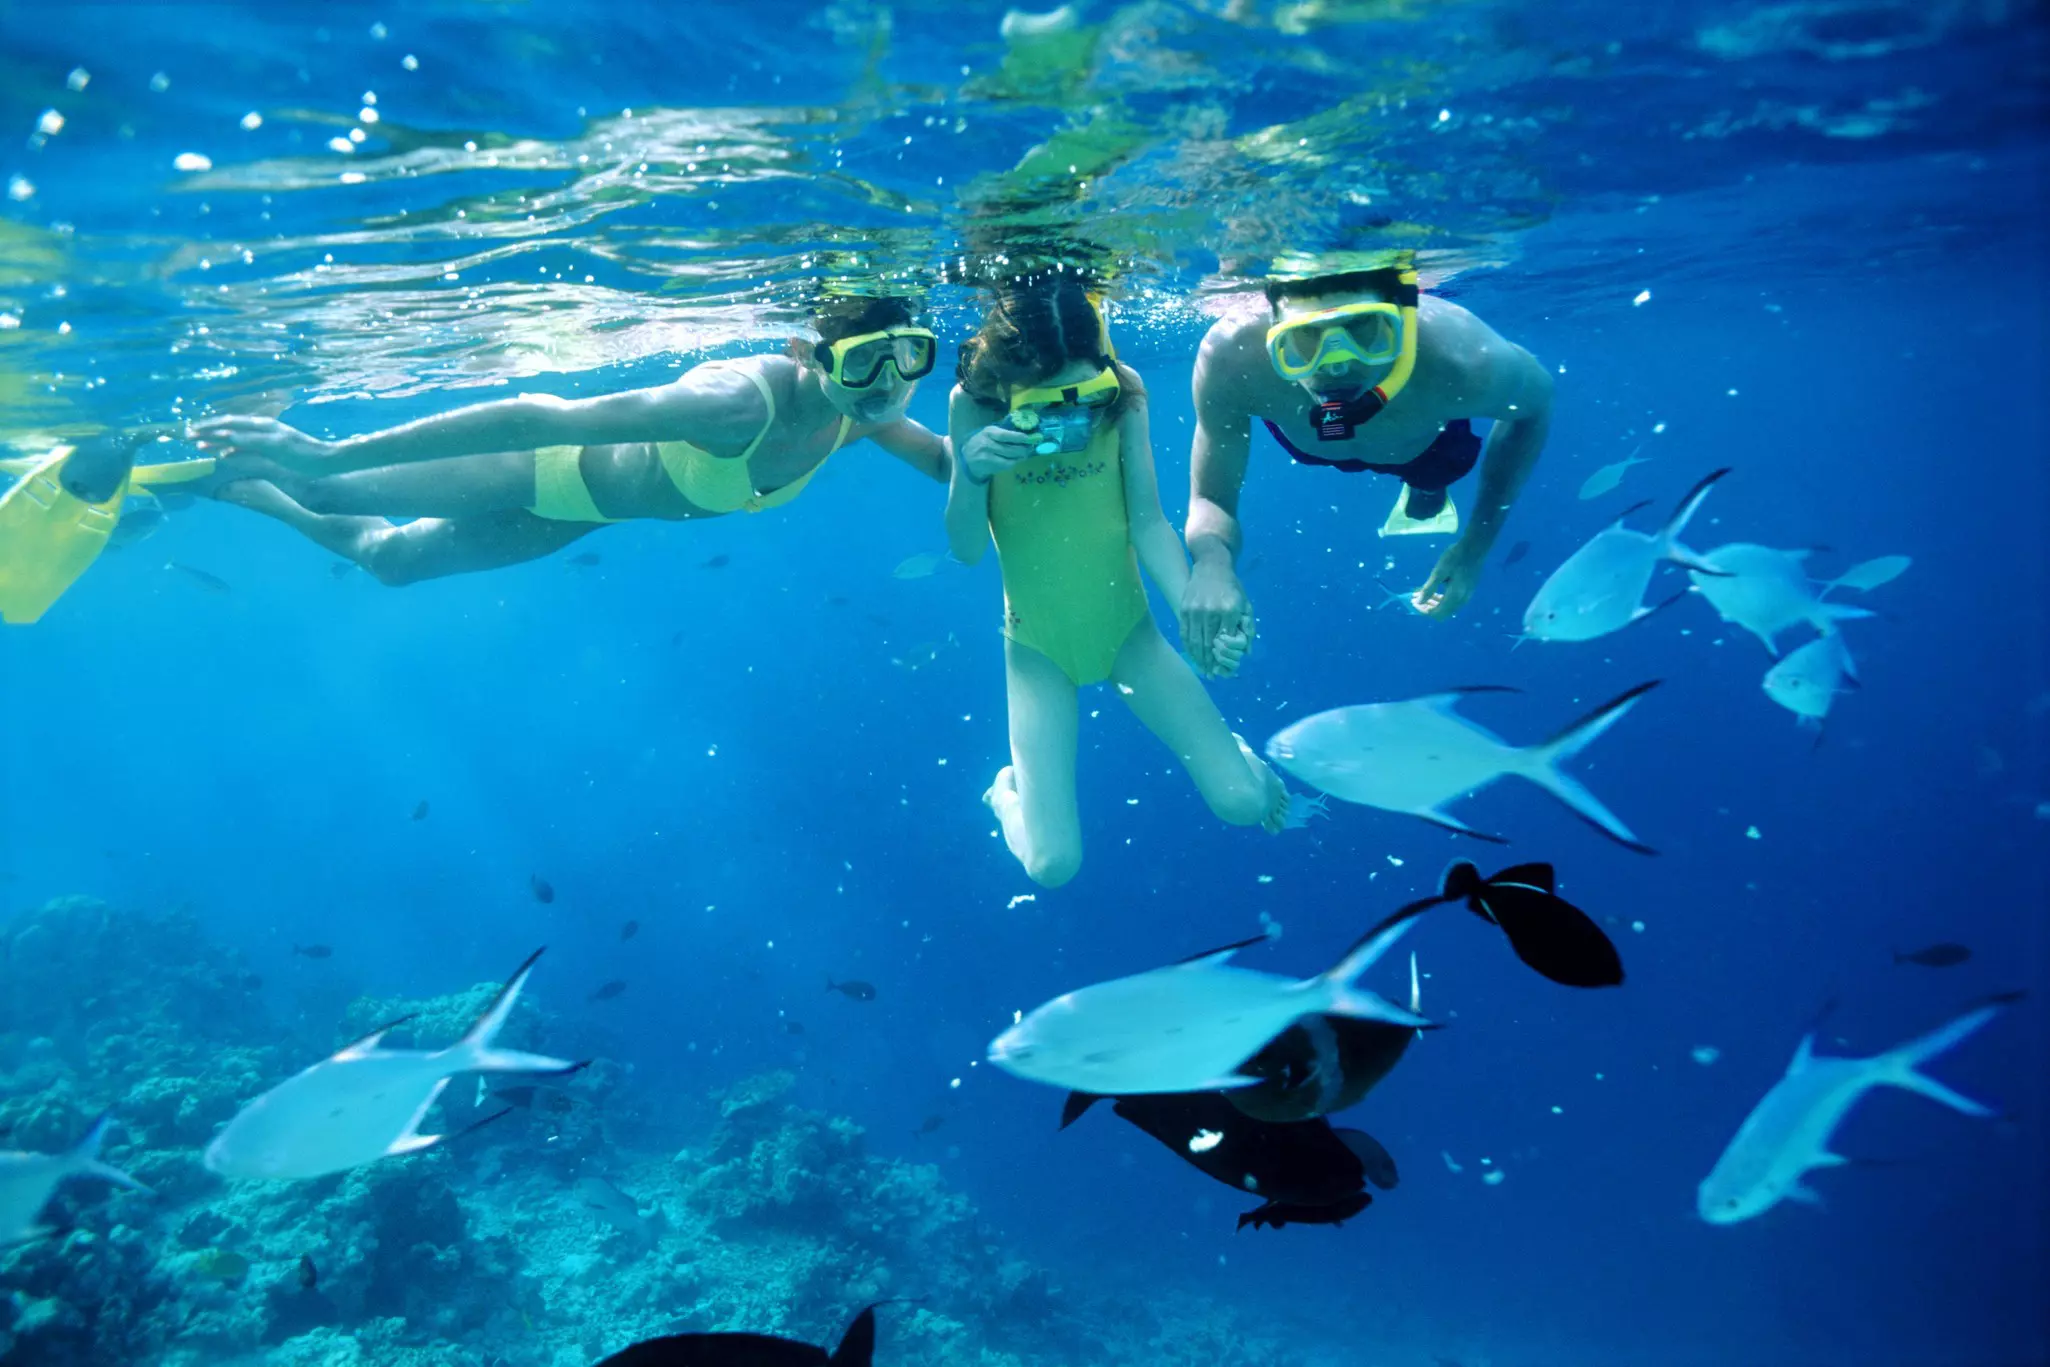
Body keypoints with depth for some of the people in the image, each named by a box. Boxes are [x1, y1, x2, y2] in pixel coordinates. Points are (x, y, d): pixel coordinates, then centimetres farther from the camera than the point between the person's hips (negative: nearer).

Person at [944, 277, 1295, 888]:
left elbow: (1148, 522, -11)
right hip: (1039, 644, -1)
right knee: (1053, 864, -11)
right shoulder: (973, 405, -15)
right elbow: (966, 550, -14)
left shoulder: (1120, 391, -13)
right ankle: (1007, 790, 25)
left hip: (1126, 625, 1)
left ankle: (1227, 749, 29)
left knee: (1244, 802, -8)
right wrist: (970, 471, -33)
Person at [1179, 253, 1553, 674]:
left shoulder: (1461, 360, -47)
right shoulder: (1231, 359, -48)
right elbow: (1210, 500, -35)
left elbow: (1537, 397, -21)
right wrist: (1212, 561, -61)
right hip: (1307, 437, 1)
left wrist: (1476, 546, -23)